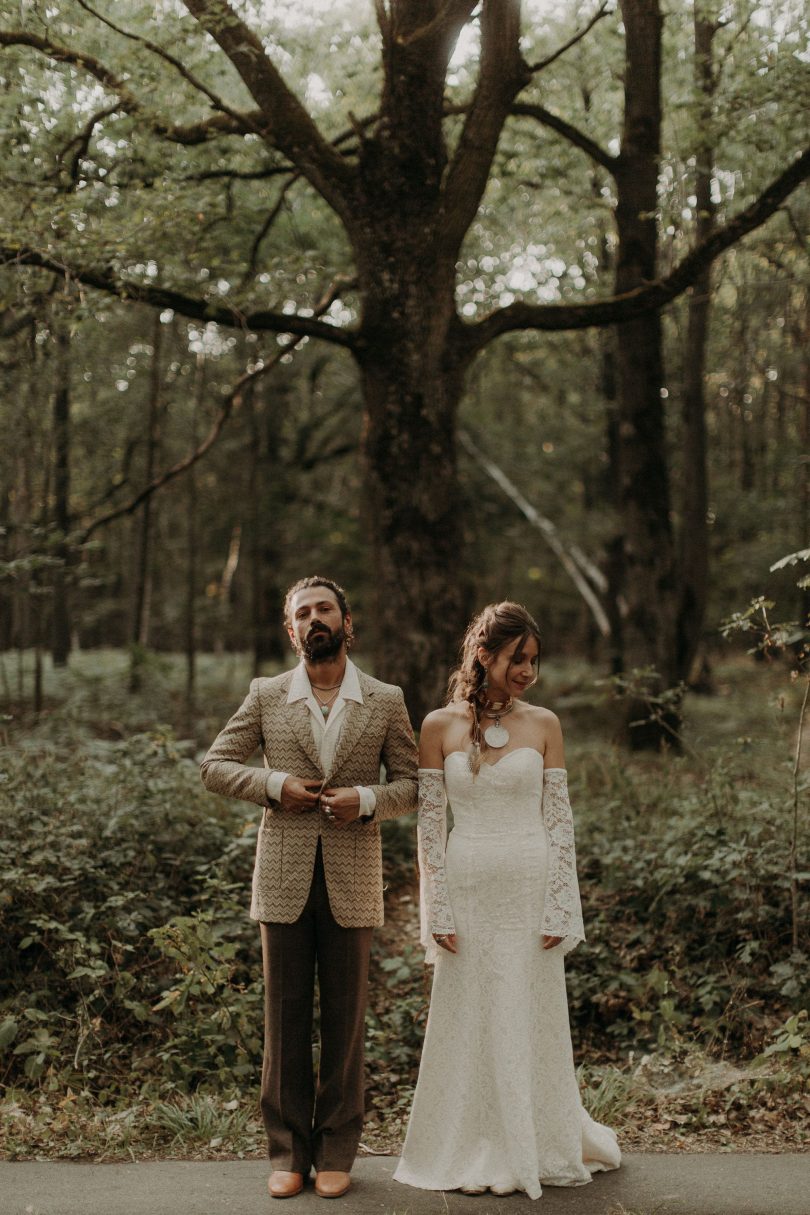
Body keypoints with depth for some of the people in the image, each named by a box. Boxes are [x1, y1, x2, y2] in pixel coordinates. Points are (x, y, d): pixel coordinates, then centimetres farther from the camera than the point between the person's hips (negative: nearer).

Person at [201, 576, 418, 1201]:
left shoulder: (386, 701, 5)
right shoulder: (266, 696, 6)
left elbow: (413, 784, 5)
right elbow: (216, 765, 7)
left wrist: (367, 799, -14)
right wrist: (274, 785, -10)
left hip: (353, 878, 0)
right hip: (283, 875, 0)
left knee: (345, 1019, 6)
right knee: (285, 1016, 5)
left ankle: (336, 1152, 18)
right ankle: (287, 1151, 16)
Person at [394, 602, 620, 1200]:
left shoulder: (543, 724, 2)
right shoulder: (439, 726, 0)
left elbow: (560, 820, 2)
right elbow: (430, 823, 1)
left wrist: (559, 909, -4)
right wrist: (439, 911, -4)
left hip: (531, 890, 0)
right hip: (468, 889, 0)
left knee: (529, 1021, 7)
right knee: (468, 1020, 5)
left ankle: (534, 1147, 24)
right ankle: (474, 1154, 19)